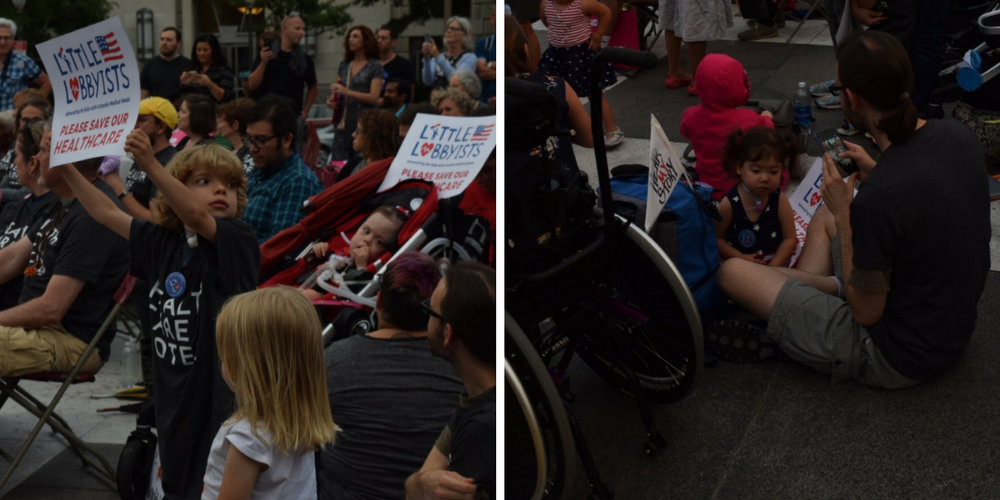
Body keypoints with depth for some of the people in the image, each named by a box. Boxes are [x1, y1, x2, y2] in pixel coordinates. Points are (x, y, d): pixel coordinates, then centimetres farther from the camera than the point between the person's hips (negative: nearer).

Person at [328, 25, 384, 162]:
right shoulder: (344, 65, 14)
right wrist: (332, 100, -2)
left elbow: (374, 97, -10)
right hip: (343, 120, 5)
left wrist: (347, 92, -19)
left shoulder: (375, 66, -2)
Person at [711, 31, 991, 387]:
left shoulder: (877, 198, -34)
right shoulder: (958, 135, -9)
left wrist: (844, 213, -16)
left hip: (897, 358, -8)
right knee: (824, 216, 24)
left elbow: (867, 313, -20)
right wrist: (875, 173, 7)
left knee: (732, 273, -6)